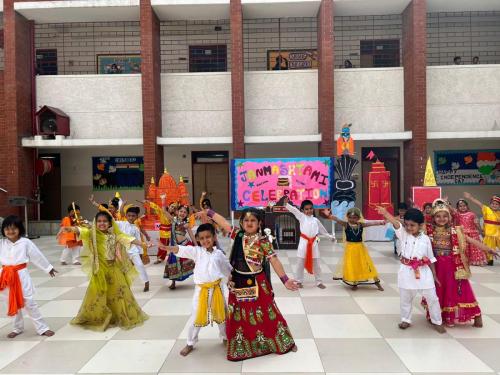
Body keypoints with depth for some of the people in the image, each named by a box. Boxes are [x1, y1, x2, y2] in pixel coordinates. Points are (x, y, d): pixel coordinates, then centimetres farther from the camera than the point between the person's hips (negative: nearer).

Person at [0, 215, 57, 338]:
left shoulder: (25, 242, -8)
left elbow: (37, 256, 0)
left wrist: (48, 268, 7)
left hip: (22, 275, -3)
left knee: (29, 302, 1)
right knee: (13, 303, 17)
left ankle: (42, 328, 11)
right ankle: (17, 328, 35)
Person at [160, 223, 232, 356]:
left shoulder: (218, 253, 0)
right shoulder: (197, 251, -7)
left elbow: (228, 269, 12)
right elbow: (182, 250, -24)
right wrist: (167, 248, -40)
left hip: (217, 288, 1)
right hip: (201, 289, -1)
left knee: (221, 314, 15)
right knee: (196, 316, 6)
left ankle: (226, 337, 37)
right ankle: (190, 343, 25)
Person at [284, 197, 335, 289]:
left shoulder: (315, 220, 10)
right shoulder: (302, 217, 2)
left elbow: (322, 230, 21)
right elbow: (294, 210, -13)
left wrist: (330, 236, 23)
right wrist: (286, 204, -28)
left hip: (314, 243, 3)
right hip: (304, 242, -3)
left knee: (316, 264, 9)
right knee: (300, 263, 3)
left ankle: (319, 282, 20)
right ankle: (299, 281, 16)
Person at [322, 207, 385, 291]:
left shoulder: (361, 225, -3)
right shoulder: (346, 224, -10)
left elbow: (372, 223, -11)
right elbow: (337, 220, -24)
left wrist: (380, 222, -29)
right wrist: (329, 216, -42)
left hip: (360, 248, 2)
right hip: (350, 248, -2)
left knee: (366, 265, 10)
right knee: (352, 266, 10)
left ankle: (377, 283, 22)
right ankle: (354, 283, 29)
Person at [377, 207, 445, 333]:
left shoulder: (425, 239, -2)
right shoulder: (403, 234, -4)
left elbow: (431, 258, 5)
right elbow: (395, 223, -24)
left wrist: (434, 275, 6)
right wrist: (385, 213, -43)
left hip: (423, 272, 0)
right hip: (407, 271, 0)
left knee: (432, 297, 7)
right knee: (405, 298, 13)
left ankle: (437, 322, 26)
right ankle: (406, 320, 31)